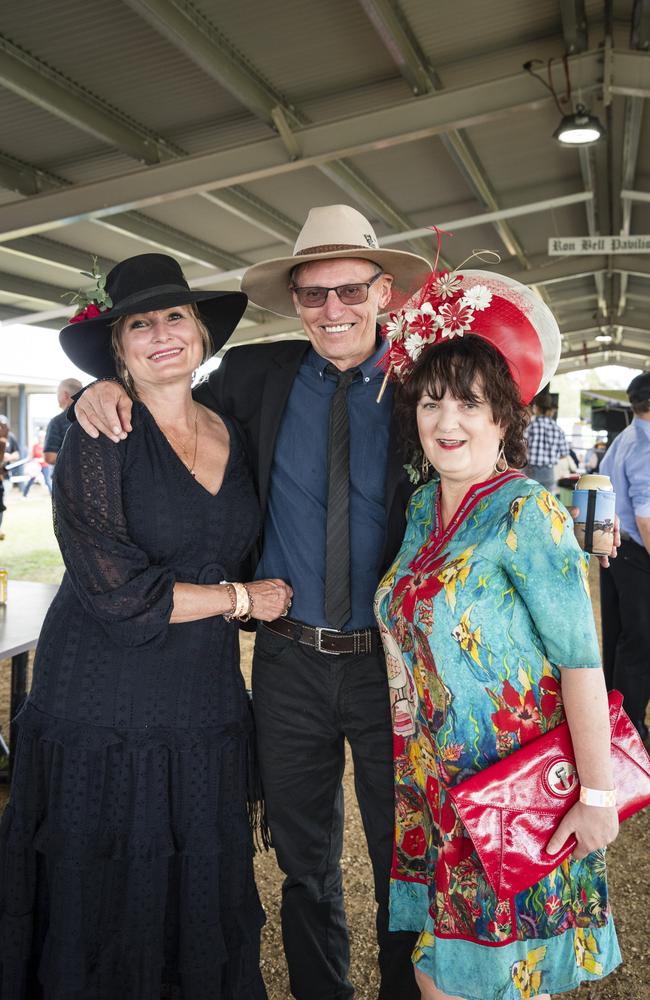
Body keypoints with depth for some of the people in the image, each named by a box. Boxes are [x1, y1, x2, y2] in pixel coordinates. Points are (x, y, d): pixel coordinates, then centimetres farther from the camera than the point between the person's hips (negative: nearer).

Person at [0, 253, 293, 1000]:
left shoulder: (234, 434, 6)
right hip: (103, 713, -4)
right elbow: (116, 592, -18)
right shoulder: (99, 438, -11)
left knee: (202, 906, 16)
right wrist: (242, 598, -9)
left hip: (205, 710, 5)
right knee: (103, 916, 11)